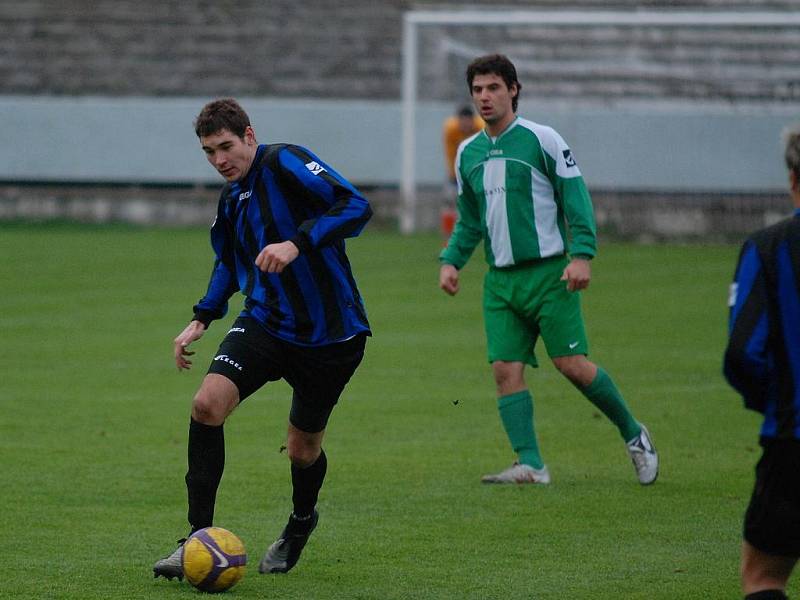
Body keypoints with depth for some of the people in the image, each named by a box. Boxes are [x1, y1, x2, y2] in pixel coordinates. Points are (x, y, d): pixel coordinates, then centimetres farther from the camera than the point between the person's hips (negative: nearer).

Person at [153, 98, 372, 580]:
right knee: (207, 404, -18)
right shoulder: (232, 198, 9)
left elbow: (355, 206, -25)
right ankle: (199, 538, -12)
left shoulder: (284, 162, -14)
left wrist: (297, 242, -36)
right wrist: (202, 319, 16)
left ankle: (301, 522, 41)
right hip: (265, 321, 6)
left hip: (331, 334, -6)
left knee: (304, 449, 6)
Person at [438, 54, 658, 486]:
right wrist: (451, 260, 8)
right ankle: (530, 464, -6)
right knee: (506, 369, -7)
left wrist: (581, 255, -17)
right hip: (500, 279, 5)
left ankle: (633, 434, 10)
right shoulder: (468, 153, 12)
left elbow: (577, 199, -6)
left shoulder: (541, 139, -5)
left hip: (548, 272, -5)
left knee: (572, 364, -9)